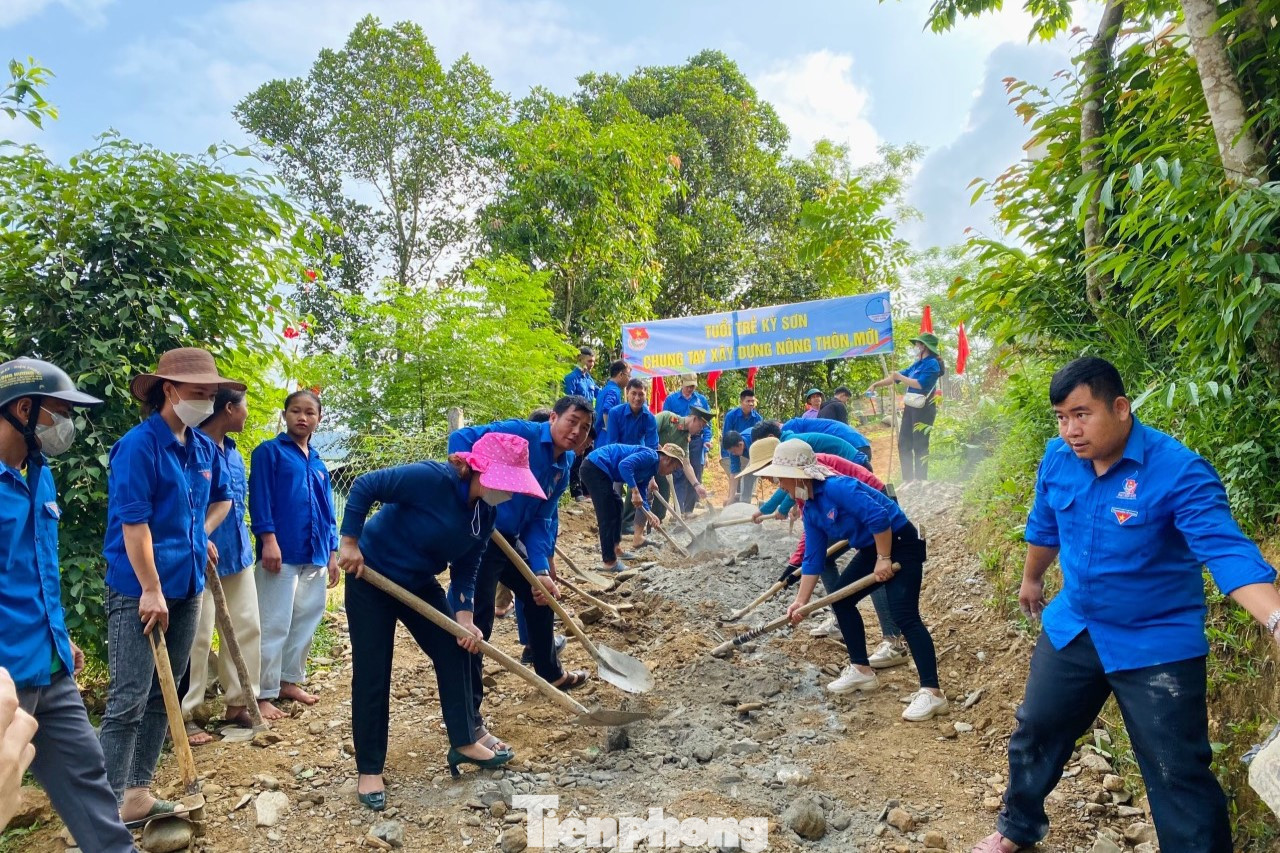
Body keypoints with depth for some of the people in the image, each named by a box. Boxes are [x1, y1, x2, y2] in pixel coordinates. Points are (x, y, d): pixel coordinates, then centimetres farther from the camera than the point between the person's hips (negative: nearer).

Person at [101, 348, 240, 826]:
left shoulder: (204, 448, 8)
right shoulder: (139, 446, -15)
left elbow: (222, 497, 26)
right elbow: (133, 522, -19)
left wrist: (201, 534, 9)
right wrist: (151, 591, -18)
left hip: (187, 588, 8)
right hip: (139, 592, -8)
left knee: (163, 696, 13)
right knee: (128, 700, -4)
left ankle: (138, 793, 24)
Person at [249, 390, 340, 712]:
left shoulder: (318, 464, 17)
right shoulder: (269, 452, 0)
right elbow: (259, 498, -9)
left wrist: (332, 552, 15)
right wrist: (268, 539, -18)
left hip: (315, 554, 6)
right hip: (282, 553, -6)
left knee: (306, 621, 12)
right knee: (275, 625, -2)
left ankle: (290, 680, 26)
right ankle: (264, 693, 6)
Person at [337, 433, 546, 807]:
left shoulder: (486, 513, -7)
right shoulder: (432, 479, -30)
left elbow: (465, 570, -1)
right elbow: (364, 486, -26)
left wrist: (465, 617, -13)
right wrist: (350, 542, -25)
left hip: (419, 583, 7)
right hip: (370, 575, -7)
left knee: (454, 653, 8)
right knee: (372, 675, -1)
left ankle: (465, 740, 24)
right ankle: (369, 770, 14)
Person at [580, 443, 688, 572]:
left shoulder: (649, 469, 19)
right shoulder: (651, 456, -10)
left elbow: (642, 497, 24)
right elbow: (625, 465, -26)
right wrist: (635, 491, -24)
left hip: (597, 469, 11)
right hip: (595, 468, -11)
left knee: (617, 505, 24)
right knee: (608, 516, -8)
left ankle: (615, 549, 35)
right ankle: (609, 562, -2)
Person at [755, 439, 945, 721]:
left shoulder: (838, 487, -27)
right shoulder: (811, 510, 3)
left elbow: (879, 517, -31)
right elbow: (813, 558, 5)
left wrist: (884, 560, -22)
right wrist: (801, 601, 3)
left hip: (901, 544, -10)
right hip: (872, 549, 10)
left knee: (904, 615, -18)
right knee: (840, 598, 11)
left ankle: (931, 693, -15)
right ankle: (861, 669, 21)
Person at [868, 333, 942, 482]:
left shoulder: (932, 364, -9)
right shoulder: (917, 364, 18)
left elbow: (920, 384, -21)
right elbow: (896, 377, 22)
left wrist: (900, 377, -12)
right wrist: (876, 384, 16)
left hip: (923, 409, -9)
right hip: (911, 407, 9)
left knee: (920, 446, -7)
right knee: (904, 444, 9)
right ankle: (908, 481, 15)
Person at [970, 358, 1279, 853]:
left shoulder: (1179, 470, -24)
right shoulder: (1058, 458, -7)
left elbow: (1227, 550, -34)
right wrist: (1031, 580, 25)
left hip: (1158, 645, -5)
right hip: (1071, 628, 6)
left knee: (1179, 775, 2)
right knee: (1034, 733, 18)